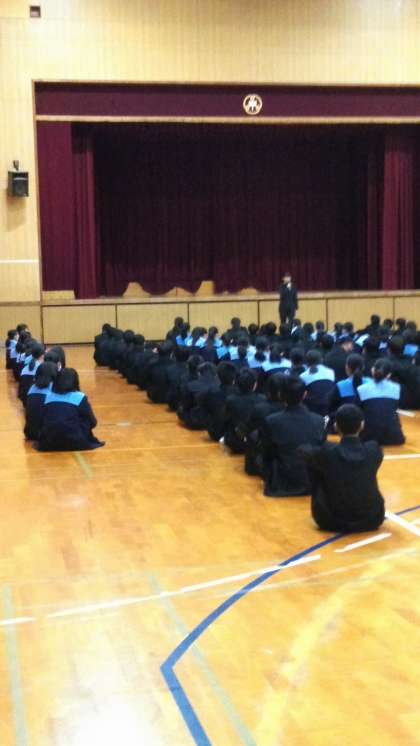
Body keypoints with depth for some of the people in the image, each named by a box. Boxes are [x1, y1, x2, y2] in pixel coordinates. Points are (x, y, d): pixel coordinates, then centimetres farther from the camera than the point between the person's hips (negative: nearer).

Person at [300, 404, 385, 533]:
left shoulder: (327, 452, -18)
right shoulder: (374, 451, -14)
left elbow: (304, 450, 4)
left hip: (332, 521, -2)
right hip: (372, 520, 2)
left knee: (314, 466, 14)